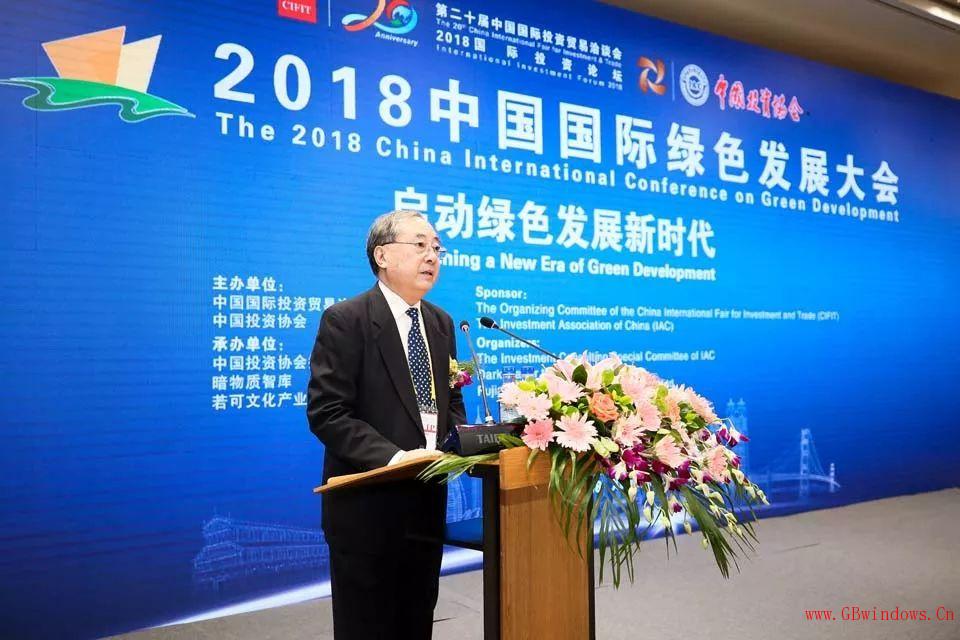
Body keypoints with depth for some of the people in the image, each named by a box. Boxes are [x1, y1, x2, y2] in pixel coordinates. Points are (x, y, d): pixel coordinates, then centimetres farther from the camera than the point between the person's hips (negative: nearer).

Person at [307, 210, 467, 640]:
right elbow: (326, 413, -17)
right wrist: (393, 456, -27)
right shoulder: (345, 320, -12)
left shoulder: (440, 323, 10)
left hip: (427, 500, 6)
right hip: (368, 503, -6)